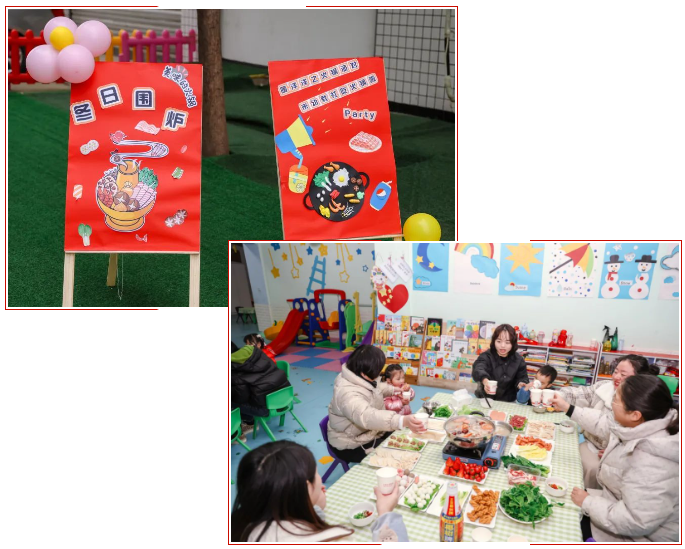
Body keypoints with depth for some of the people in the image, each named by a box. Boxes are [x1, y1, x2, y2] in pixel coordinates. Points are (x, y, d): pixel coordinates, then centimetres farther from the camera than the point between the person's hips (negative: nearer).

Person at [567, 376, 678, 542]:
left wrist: (587, 502, -20)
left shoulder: (652, 465, -37)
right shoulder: (644, 427, -9)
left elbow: (636, 523, -33)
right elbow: (604, 425, 11)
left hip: (636, 536, -8)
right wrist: (569, 409, 19)